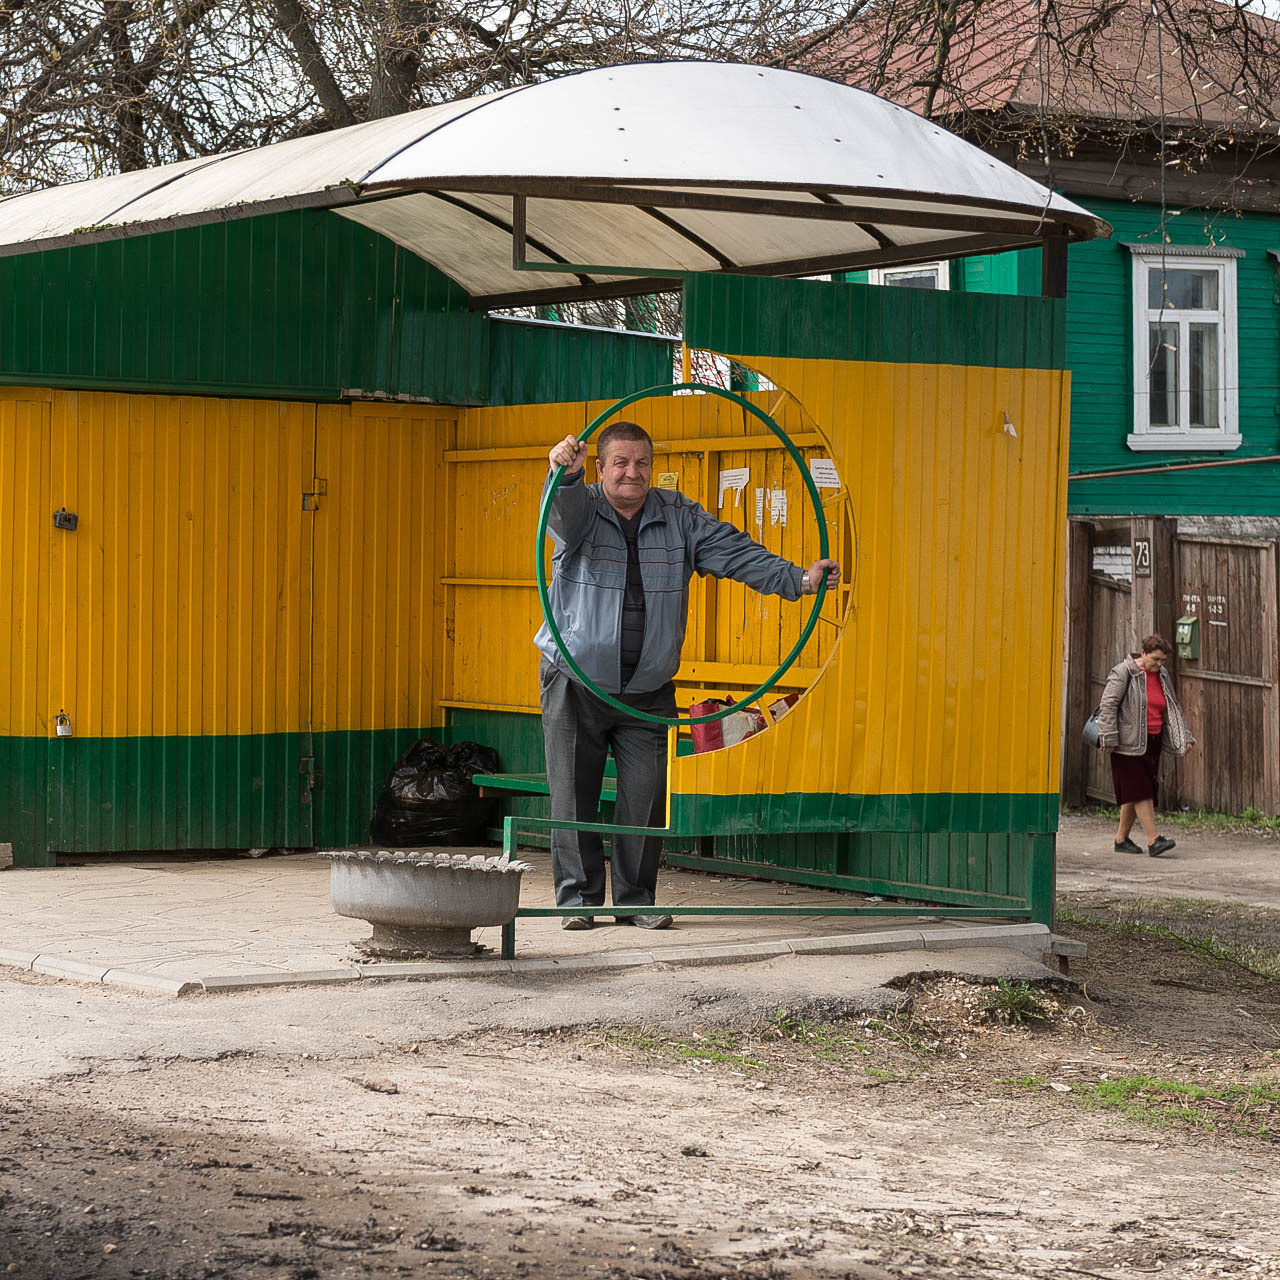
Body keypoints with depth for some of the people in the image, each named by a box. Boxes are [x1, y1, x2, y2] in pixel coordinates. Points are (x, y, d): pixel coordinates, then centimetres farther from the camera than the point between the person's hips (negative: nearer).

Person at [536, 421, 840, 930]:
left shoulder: (678, 516, 4)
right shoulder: (582, 510, -6)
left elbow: (732, 551, -3)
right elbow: (562, 517, -29)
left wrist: (797, 579, -15)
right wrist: (564, 476, -53)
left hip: (647, 690, 2)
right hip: (576, 684, -2)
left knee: (644, 795, -1)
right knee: (574, 793, -2)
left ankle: (636, 899, 11)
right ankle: (578, 897, 9)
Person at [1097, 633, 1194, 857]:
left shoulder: (1162, 676, 15)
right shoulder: (1123, 672, -7)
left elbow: (1173, 709, 23)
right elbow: (1108, 704, -12)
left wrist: (1184, 737, 16)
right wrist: (1109, 738, -18)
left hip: (1152, 743, 7)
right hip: (1129, 743, -7)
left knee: (1135, 792, 7)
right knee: (1140, 790, -12)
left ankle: (1121, 839, 17)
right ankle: (1154, 840, -17)